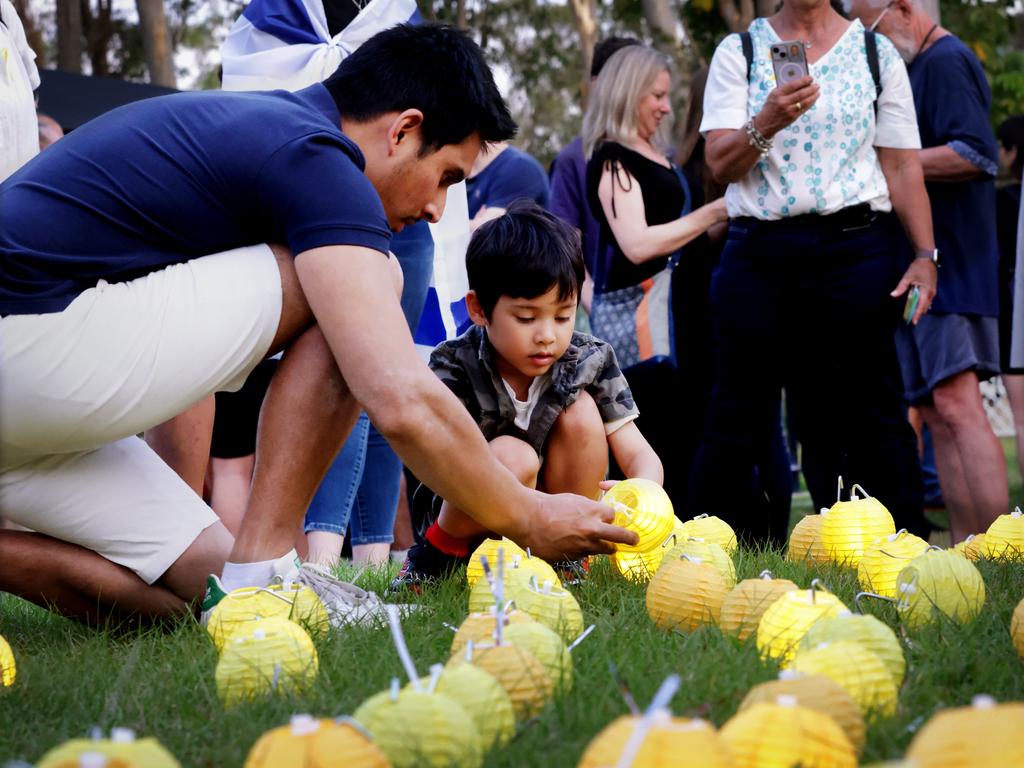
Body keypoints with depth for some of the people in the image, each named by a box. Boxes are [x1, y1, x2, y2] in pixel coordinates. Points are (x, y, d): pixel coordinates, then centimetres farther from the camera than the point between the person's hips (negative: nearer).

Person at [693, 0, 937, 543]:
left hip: (856, 249, 0)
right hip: (758, 252, 0)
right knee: (738, 418, 2)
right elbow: (720, 163, 0)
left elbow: (903, 166, 6)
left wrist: (924, 254, -4)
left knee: (868, 413, 0)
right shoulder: (738, 52, 8)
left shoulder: (876, 54, 9)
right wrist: (766, 123, -20)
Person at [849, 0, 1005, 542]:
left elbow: (976, 155, -20)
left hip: (950, 267, -10)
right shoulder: (913, 70, 22)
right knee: (936, 415, 7)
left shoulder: (946, 62, -9)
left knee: (956, 405, -17)